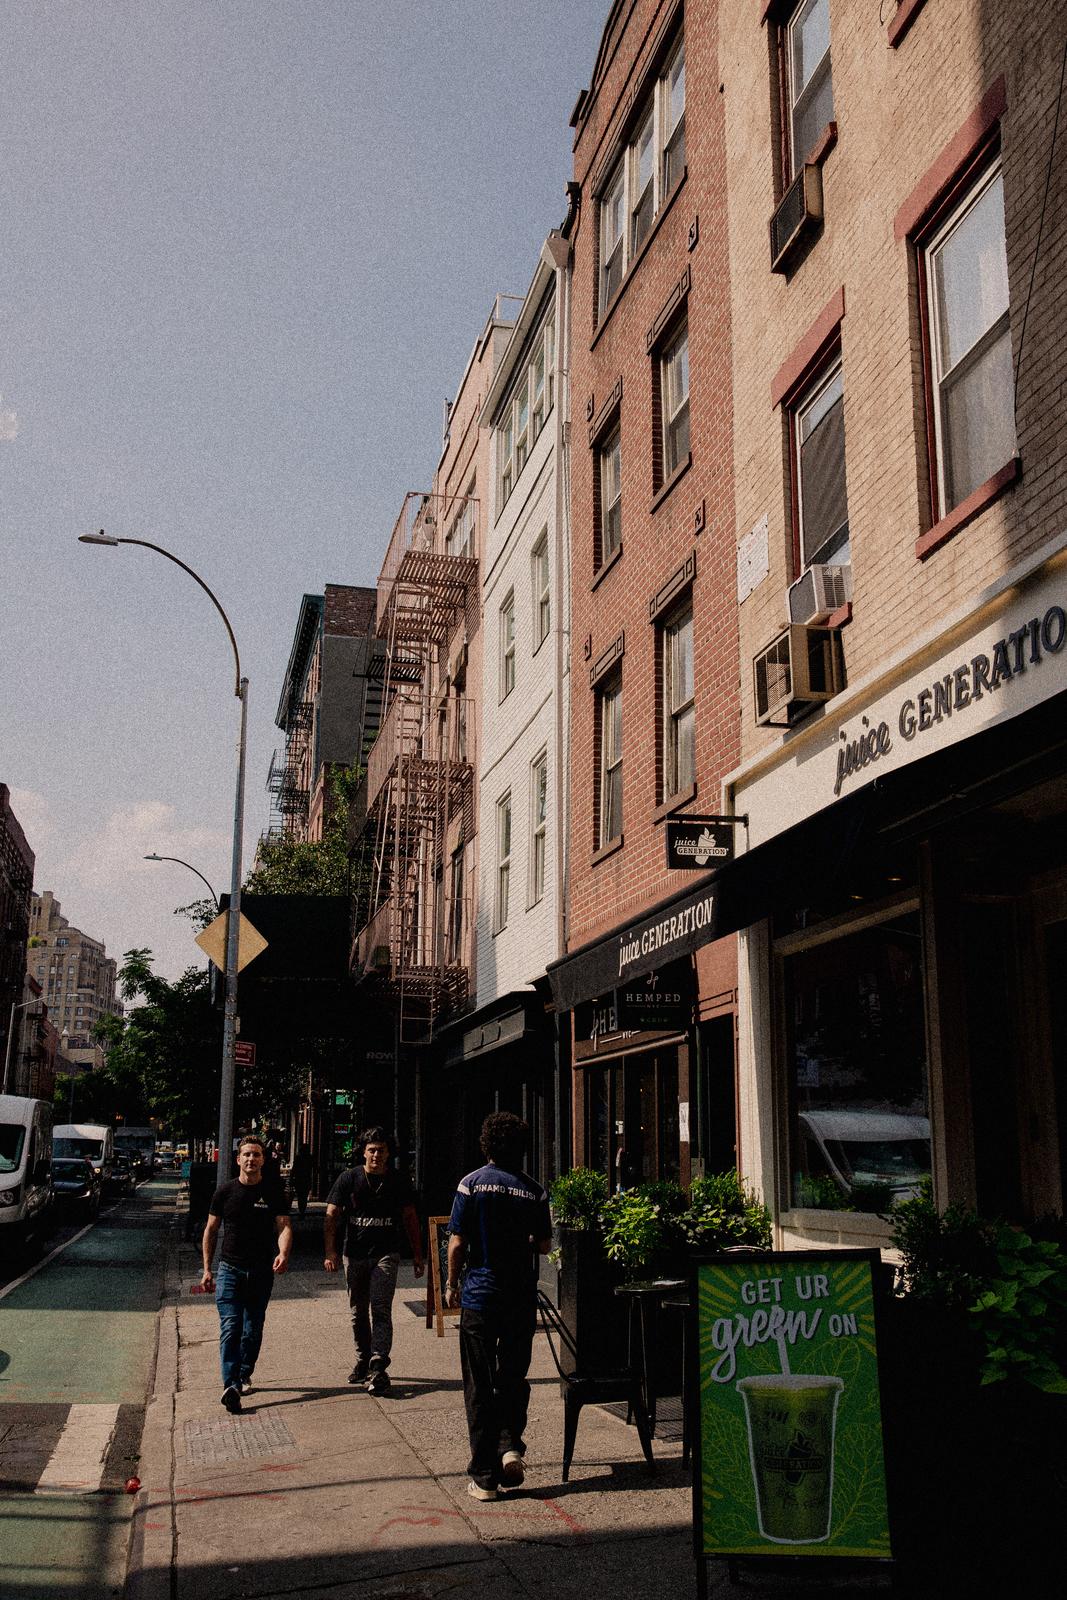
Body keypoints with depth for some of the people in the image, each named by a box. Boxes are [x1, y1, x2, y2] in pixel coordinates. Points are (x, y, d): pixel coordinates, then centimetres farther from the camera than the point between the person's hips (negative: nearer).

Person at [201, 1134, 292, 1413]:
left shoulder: (274, 1192, 0)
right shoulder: (225, 1192, 2)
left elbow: (284, 1226, -6)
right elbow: (210, 1230, 9)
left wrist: (283, 1253, -26)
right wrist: (207, 1269, 4)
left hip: (262, 1272, 1)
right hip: (229, 1269, -1)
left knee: (253, 1329, 11)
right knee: (230, 1327, -13)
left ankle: (244, 1376, 29)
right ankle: (230, 1385, -21)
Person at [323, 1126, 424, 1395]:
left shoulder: (398, 1182, 3)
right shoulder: (349, 1178, 1)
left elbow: (410, 1219, 11)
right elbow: (331, 1215, -2)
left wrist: (418, 1256, 8)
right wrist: (330, 1251, -13)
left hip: (386, 1254, -2)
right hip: (355, 1255, 2)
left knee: (380, 1311, -13)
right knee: (359, 1312, 13)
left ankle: (378, 1369, -17)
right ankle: (363, 1361, 29)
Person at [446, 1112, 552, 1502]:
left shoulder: (472, 1184, -6)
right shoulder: (534, 1191, 0)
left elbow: (457, 1242, -6)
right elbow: (544, 1246, 6)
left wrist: (452, 1285, 7)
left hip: (479, 1297, -2)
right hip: (522, 1298, 2)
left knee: (479, 1387, 5)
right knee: (514, 1377, 18)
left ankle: (485, 1476, 7)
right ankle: (511, 1444, 0)